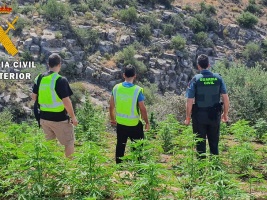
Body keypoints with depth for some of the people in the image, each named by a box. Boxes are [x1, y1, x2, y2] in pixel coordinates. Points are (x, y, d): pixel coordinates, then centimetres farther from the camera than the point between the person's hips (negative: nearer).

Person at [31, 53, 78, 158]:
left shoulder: (39, 78, 1)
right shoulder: (61, 80, -19)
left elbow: (33, 97, 10)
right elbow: (66, 101, -20)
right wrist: (73, 117, -9)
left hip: (44, 117, 6)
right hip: (59, 118, -6)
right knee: (69, 141, 8)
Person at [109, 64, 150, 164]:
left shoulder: (116, 88, -6)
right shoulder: (137, 90, -18)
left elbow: (111, 106, 2)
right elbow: (142, 109, -15)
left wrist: (112, 119, 17)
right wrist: (147, 122, -1)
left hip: (120, 123, 4)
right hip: (134, 124, -4)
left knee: (120, 146, 16)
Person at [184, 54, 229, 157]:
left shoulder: (195, 79, -10)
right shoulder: (218, 78, -3)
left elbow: (189, 101, -12)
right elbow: (225, 98, -2)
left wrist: (187, 118, -1)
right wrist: (225, 113, 11)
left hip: (199, 116, -2)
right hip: (215, 116, 2)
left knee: (200, 144, 9)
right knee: (214, 143, 15)